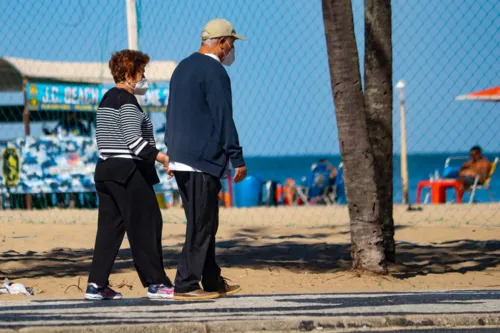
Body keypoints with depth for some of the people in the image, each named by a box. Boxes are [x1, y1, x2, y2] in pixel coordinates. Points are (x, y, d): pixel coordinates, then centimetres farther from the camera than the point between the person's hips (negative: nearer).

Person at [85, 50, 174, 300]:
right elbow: (133, 139, -21)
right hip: (128, 171, -9)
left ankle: (96, 284, 4)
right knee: (146, 225, -3)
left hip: (105, 169, 9)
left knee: (109, 227, 8)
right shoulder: (127, 102, -12)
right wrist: (161, 157, -20)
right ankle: (155, 282, 0)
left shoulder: (107, 100, 17)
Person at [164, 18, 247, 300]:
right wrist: (238, 159, -12)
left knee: (203, 222, 15)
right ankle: (186, 285, -7)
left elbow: (172, 113, 21)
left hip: (180, 159, 10)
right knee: (202, 224, -6)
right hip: (203, 159, -10)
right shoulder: (215, 72, -12)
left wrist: (171, 153, 25)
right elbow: (223, 119, -16)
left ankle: (213, 281, 21)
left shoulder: (183, 68, 17)